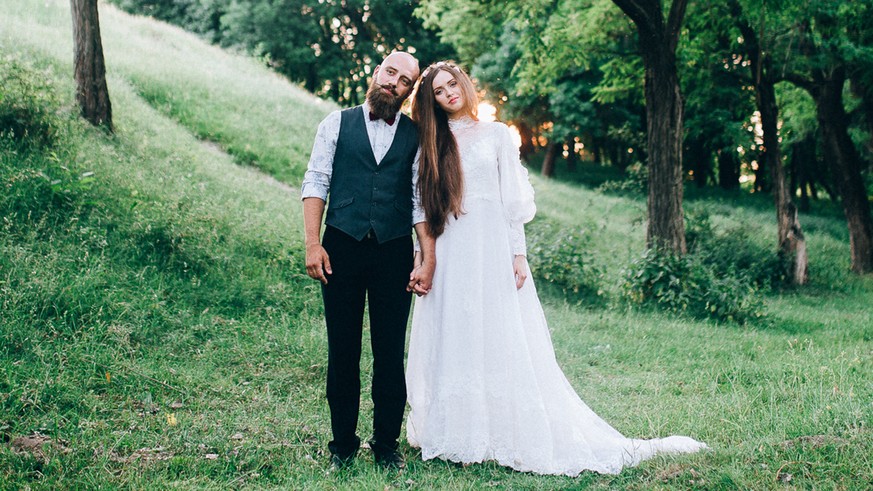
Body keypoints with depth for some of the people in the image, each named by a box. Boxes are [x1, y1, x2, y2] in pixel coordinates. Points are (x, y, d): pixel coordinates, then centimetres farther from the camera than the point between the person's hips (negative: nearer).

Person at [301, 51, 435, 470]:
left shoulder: (415, 135, 9)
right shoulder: (338, 123, 7)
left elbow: (422, 200, 7)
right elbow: (315, 182, 3)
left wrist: (428, 259, -1)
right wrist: (312, 243, -8)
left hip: (394, 251, 1)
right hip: (342, 246, 0)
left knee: (390, 352, 4)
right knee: (342, 349, 5)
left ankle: (386, 443, 16)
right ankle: (342, 443, 16)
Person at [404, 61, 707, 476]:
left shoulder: (496, 135, 6)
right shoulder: (432, 144, 11)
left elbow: (513, 200, 3)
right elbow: (421, 204, 9)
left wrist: (518, 254, -5)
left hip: (492, 248, -2)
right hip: (449, 254, 2)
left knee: (504, 344, -1)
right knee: (453, 343, 2)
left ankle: (509, 437, 6)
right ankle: (454, 437, 10)